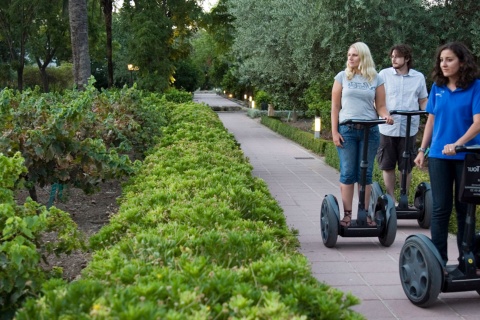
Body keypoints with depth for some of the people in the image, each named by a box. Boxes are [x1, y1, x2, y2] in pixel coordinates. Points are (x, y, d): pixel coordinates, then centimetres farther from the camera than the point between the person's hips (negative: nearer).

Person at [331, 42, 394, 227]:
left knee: (366, 174, 6)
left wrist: (386, 115, -17)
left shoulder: (376, 79, 7)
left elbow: (380, 106, 6)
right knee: (347, 173, 0)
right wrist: (334, 132, -4)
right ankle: (347, 214, 6)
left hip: (370, 130, 1)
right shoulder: (342, 77, 5)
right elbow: (335, 107, 3)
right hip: (347, 130, -1)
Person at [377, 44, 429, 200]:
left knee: (406, 167, 8)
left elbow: (423, 101, 12)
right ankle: (391, 199, 20)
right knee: (387, 166, 7)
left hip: (409, 129, 1)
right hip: (387, 128, 0)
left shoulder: (419, 77, 6)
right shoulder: (384, 74, 2)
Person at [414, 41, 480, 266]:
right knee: (441, 207, 2)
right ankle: (438, 258, 8)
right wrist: (422, 150, 9)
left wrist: (457, 144, -29)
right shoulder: (437, 87, 5)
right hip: (439, 155, 3)